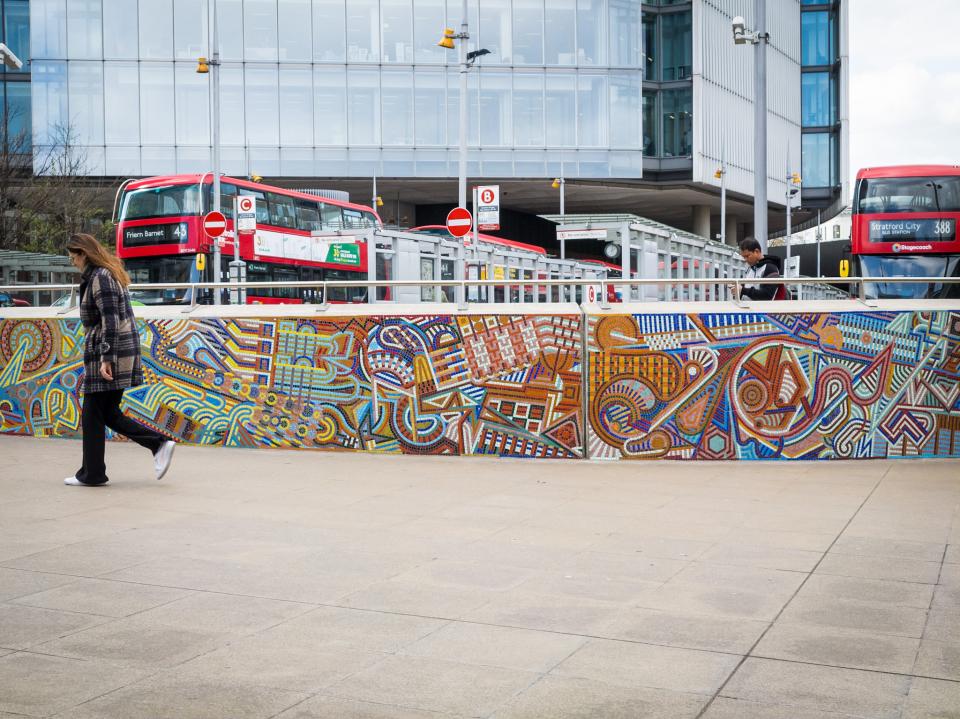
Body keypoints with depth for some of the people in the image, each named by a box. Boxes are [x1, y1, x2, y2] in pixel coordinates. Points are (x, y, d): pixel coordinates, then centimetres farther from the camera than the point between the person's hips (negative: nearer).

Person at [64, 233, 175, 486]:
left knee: (92, 417, 1)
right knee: (109, 413, 12)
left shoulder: (100, 278, -13)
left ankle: (92, 474, 10)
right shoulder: (107, 274, 17)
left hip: (106, 355, -10)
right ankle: (159, 444, 4)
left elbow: (110, 322, -20)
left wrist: (106, 359, -23)